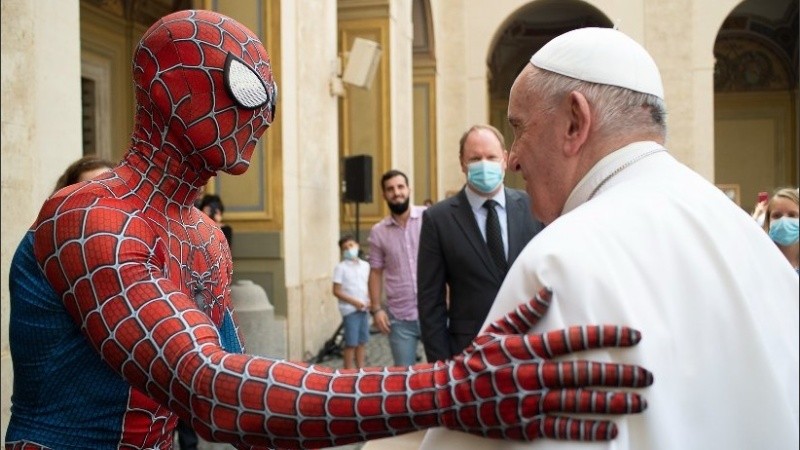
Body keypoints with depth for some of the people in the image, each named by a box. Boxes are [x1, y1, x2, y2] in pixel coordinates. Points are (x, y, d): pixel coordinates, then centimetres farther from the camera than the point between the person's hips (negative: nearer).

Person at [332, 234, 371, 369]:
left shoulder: (365, 265, 9)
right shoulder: (341, 267, -6)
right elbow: (336, 291, -9)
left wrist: (369, 301, -2)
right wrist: (354, 302, -16)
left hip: (363, 309, 5)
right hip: (350, 310, -5)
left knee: (362, 341, 11)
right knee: (351, 343, -3)